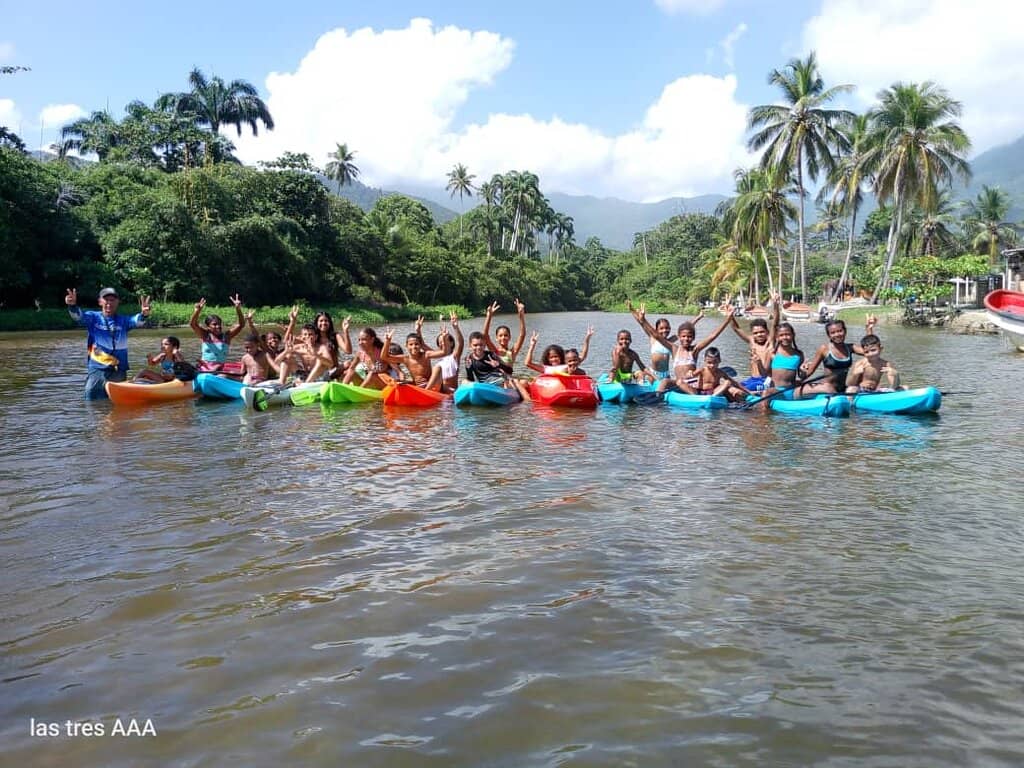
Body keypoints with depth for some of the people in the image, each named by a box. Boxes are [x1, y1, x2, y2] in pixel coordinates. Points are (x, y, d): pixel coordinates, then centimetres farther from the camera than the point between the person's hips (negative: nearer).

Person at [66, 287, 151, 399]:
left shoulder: (123, 321, 8)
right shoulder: (93, 317, 5)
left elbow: (136, 321, -11)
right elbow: (79, 316, -13)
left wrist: (143, 315, -36)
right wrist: (73, 306, -37)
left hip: (119, 371, 2)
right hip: (97, 370, -1)